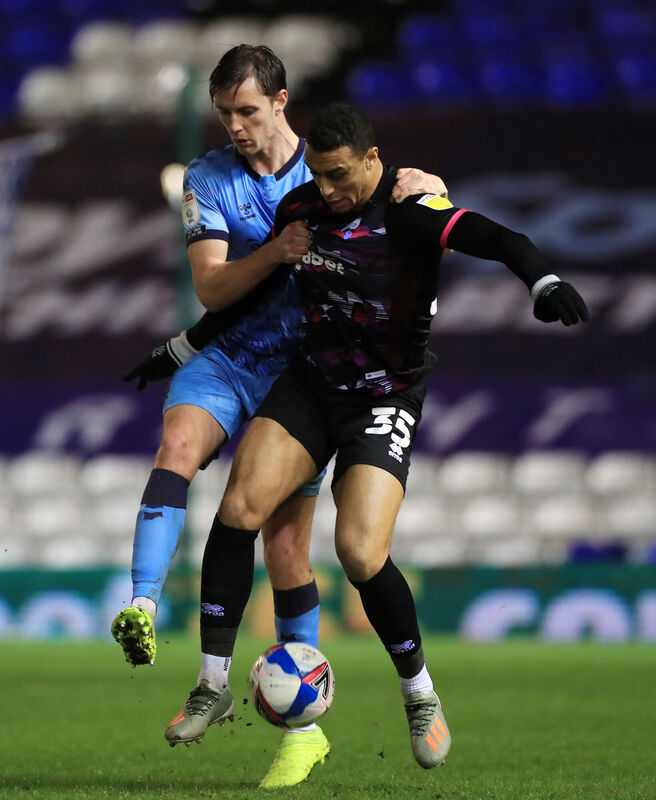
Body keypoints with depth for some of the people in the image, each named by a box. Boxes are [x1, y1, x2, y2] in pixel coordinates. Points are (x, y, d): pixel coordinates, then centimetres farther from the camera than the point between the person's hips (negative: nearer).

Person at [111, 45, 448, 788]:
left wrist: (414, 185, -19)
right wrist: (274, 253, -26)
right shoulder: (207, 179, 1)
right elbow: (211, 286, -8)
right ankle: (142, 608, -43)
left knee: (284, 544, -2)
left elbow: (432, 193, 5)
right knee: (177, 444, -32)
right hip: (223, 360, 1)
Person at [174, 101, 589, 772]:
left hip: (384, 401, -5)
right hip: (309, 383, 5)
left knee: (360, 555, -19)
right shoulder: (300, 207, 1)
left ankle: (421, 696, 6)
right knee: (239, 507, -16)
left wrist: (542, 282, -52)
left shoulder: (407, 211, -17)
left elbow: (499, 240, -31)